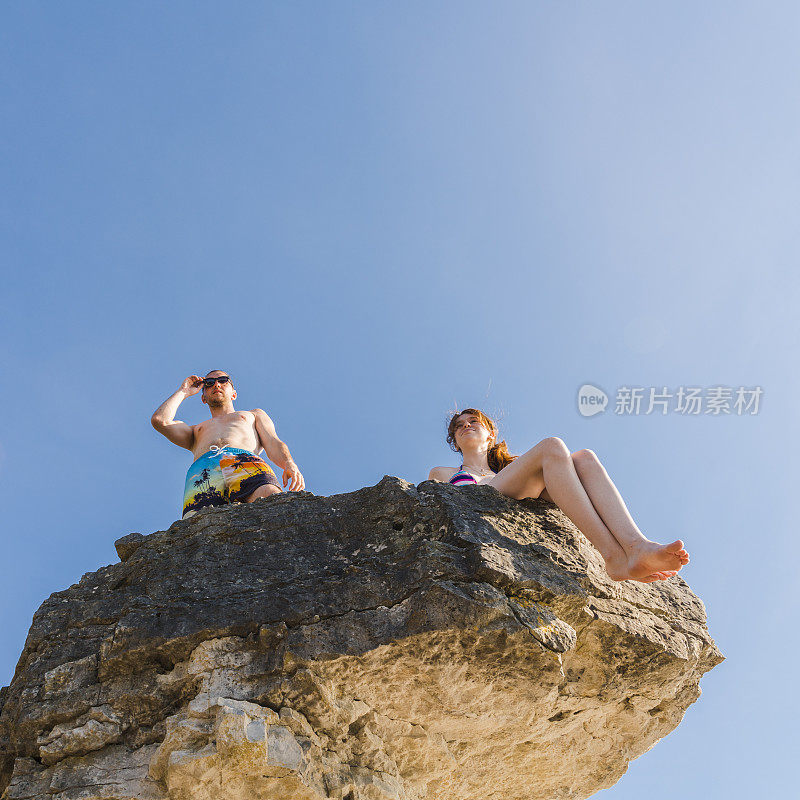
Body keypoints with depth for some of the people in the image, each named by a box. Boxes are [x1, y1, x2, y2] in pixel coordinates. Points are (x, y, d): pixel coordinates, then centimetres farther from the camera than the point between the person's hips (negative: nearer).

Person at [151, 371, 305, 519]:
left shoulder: (254, 415, 42)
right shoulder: (196, 431, 43)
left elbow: (273, 443, 23)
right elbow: (160, 420, 26)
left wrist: (289, 465, -1)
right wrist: (183, 392, 44)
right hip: (202, 472, 1)